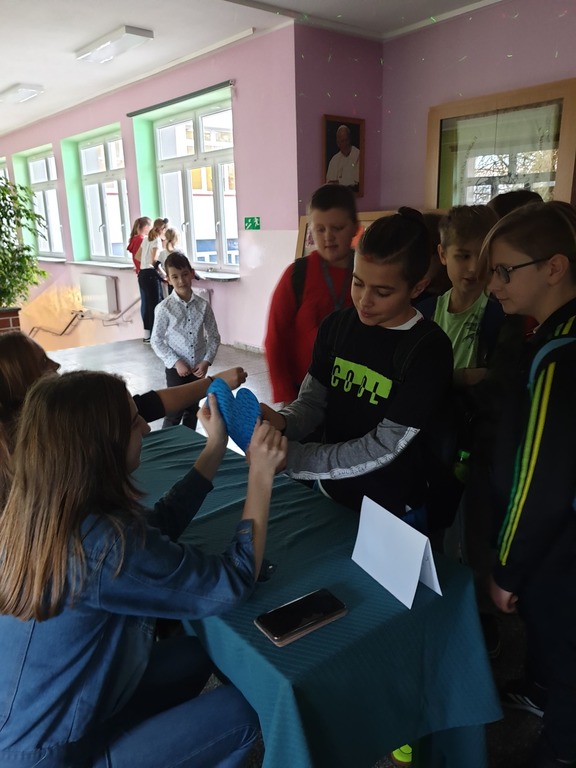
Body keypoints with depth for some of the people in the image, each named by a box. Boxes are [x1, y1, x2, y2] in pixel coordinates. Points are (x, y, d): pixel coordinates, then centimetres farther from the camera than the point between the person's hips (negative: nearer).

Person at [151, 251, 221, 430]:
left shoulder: (203, 305, -3)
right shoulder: (164, 308, -10)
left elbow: (214, 336, 2)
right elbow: (156, 341, -7)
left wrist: (207, 361, -9)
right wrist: (175, 362, -15)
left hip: (198, 368, 3)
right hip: (176, 368, -3)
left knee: (192, 410, 16)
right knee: (174, 412, 1)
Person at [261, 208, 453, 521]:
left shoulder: (429, 350, -21)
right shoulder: (336, 325, -5)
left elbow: (383, 447, -23)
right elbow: (313, 400, -5)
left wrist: (290, 457, -27)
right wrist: (283, 422, -27)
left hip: (392, 512, -4)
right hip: (329, 493, 5)